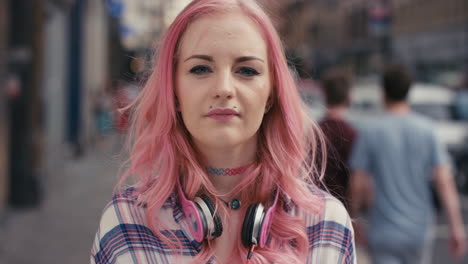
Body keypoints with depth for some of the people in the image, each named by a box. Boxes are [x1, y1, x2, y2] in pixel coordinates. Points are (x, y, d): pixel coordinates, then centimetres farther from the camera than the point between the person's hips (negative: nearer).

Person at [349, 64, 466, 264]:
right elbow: (444, 181, -9)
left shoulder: (370, 132, -8)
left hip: (383, 231, -2)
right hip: (420, 229, 2)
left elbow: (358, 184, -7)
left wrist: (354, 217, 10)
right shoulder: (427, 130, -4)